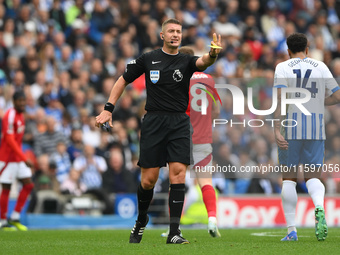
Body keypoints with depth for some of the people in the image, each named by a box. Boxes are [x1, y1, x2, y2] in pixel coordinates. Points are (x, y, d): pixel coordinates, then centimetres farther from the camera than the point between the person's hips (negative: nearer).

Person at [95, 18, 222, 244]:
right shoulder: (148, 59, 5)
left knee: (178, 174, -12)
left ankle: (174, 232, -11)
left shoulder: (186, 61, 3)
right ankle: (141, 221, 28)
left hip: (179, 123, 0)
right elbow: (123, 80, 14)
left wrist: (212, 55, -44)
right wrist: (108, 109, 7)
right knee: (149, 180, 1)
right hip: (154, 122, 0)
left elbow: (202, 62, -20)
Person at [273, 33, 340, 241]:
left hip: (291, 128, -1)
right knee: (313, 177, 6)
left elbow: (280, 98, -12)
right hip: (316, 129, 2)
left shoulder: (283, 68, 1)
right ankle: (319, 208, -28)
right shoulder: (321, 67, 9)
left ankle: (292, 230, 2)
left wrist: (277, 129, -16)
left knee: (289, 178, 8)